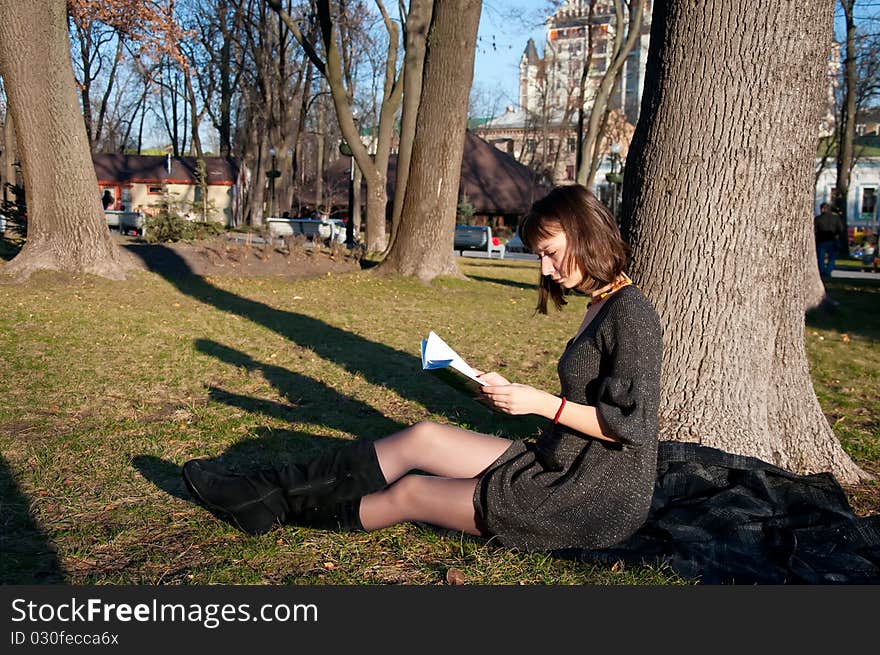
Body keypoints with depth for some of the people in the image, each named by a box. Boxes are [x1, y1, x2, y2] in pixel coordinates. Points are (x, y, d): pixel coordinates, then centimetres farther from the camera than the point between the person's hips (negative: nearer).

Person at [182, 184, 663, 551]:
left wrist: (542, 403, -22)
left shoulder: (630, 312, -17)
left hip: (600, 499, -8)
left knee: (411, 491, -4)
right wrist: (511, 393, 4)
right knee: (422, 437, 0)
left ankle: (279, 506, 17)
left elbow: (627, 424, -21)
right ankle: (265, 493, 7)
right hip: (560, 468, 8)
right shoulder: (598, 307, 12)